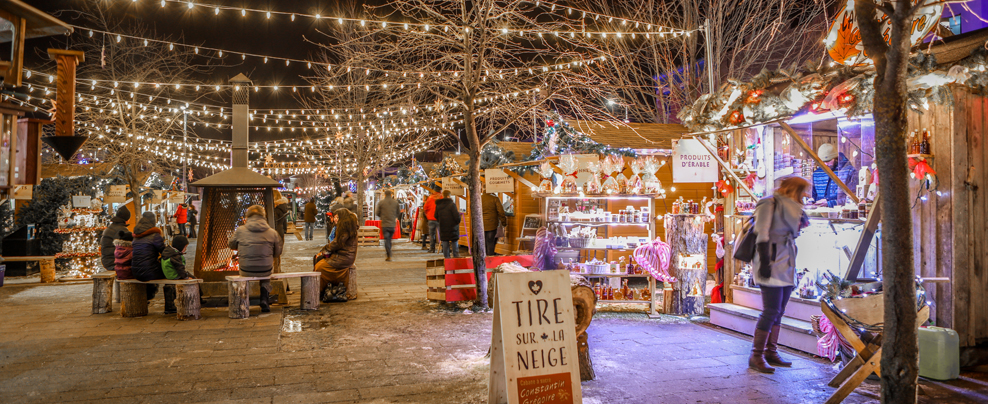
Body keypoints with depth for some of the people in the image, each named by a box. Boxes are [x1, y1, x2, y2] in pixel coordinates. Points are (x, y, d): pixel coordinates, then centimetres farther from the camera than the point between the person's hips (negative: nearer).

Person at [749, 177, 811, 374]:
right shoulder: (769, 203, -6)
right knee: (771, 311, -11)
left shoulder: (790, 207, 20)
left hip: (786, 266, 9)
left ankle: (771, 352, 17)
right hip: (772, 266, -9)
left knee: (779, 311, 9)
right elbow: (761, 234, -14)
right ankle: (756, 356, -5)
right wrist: (764, 261, -19)